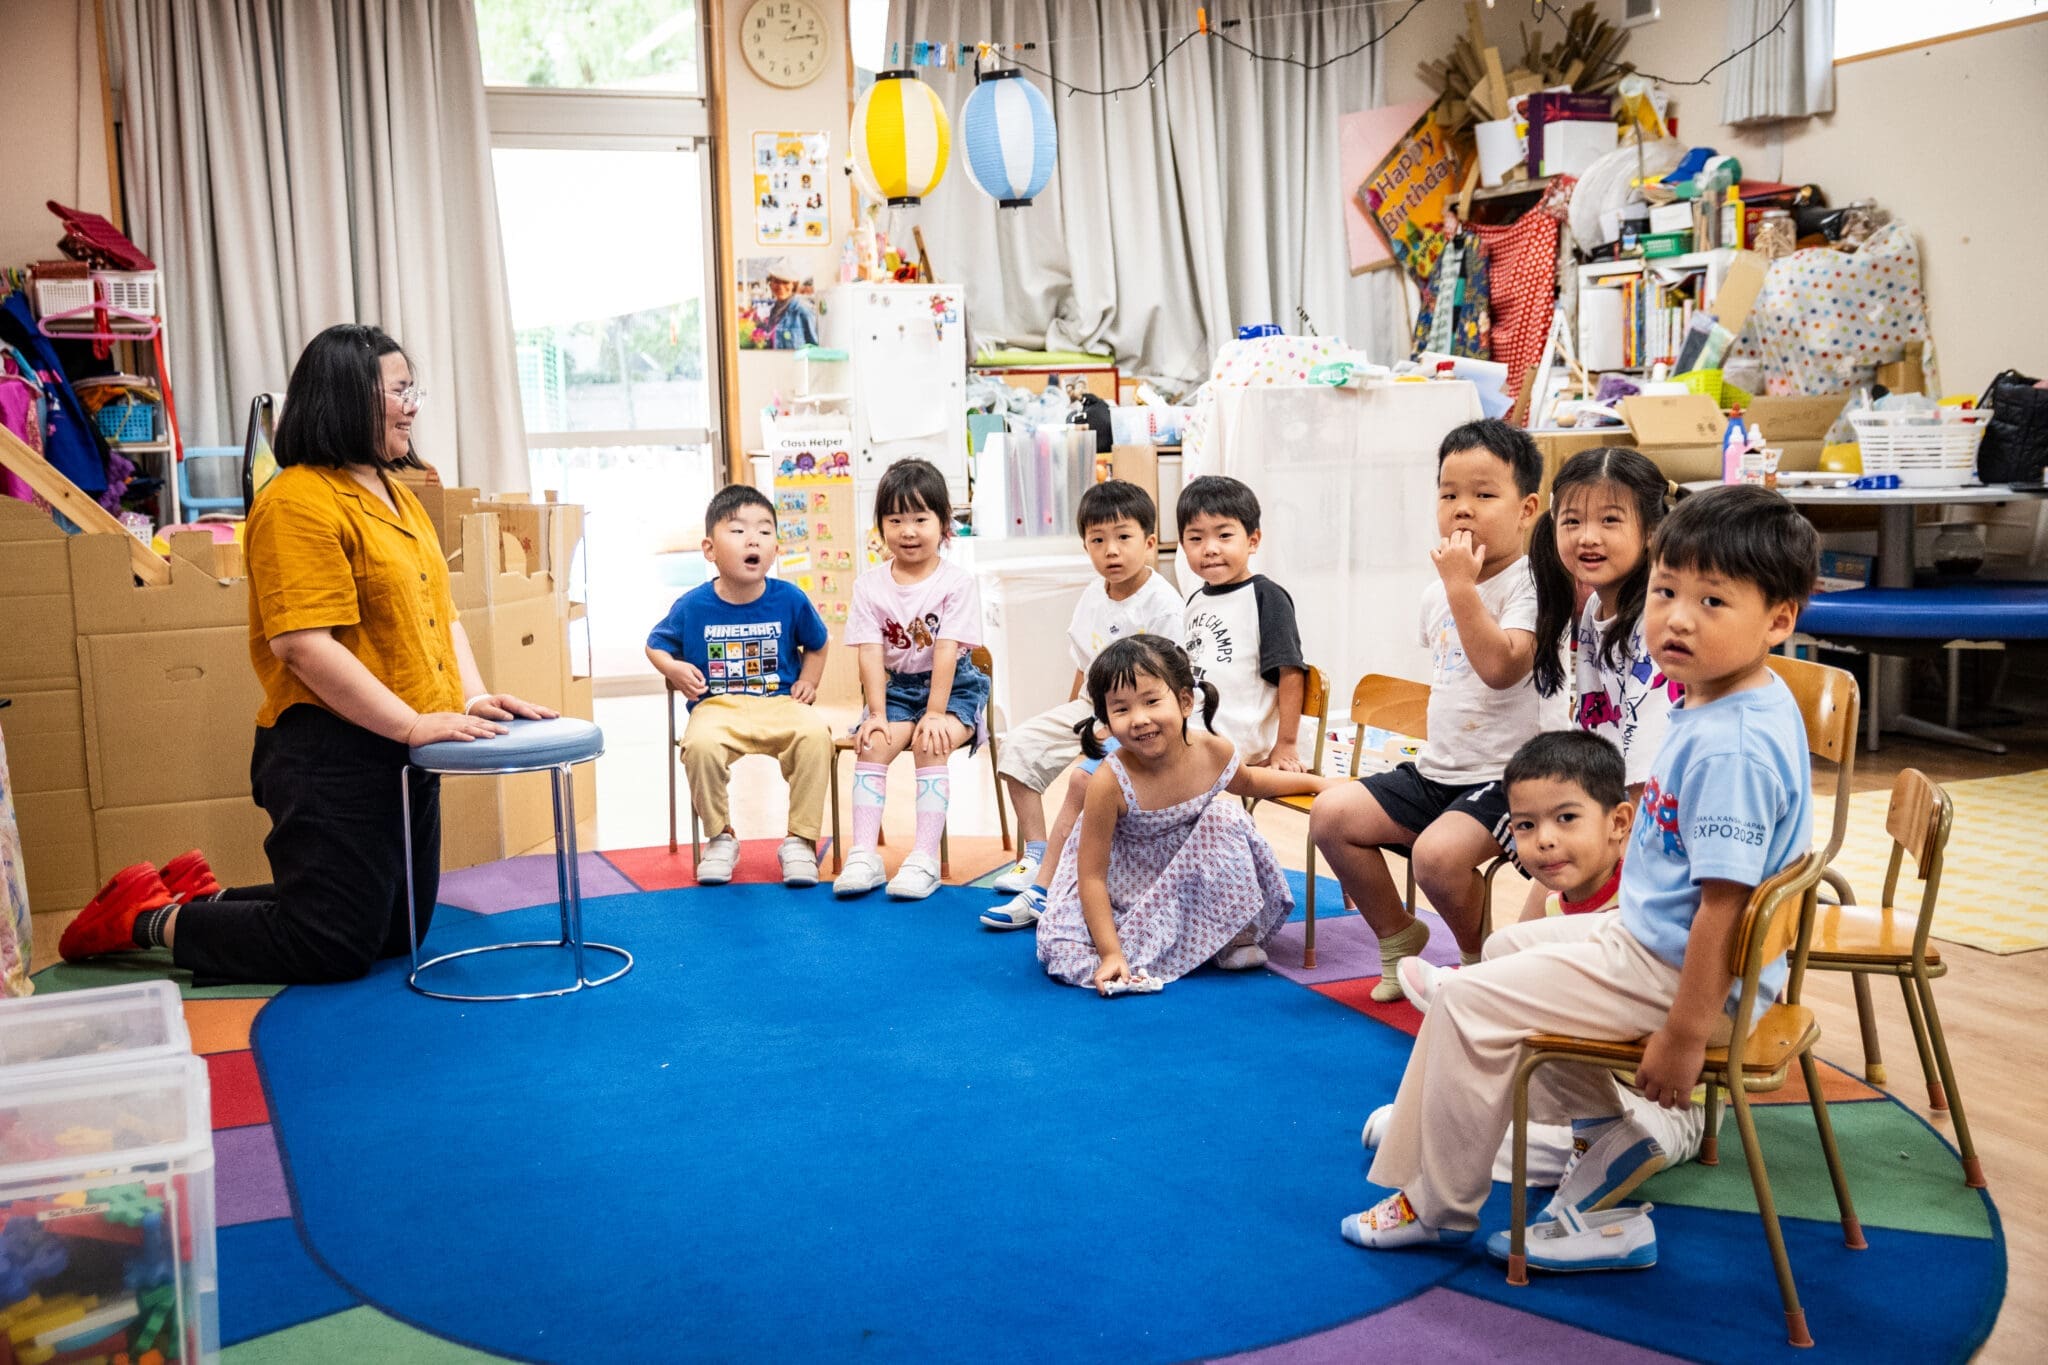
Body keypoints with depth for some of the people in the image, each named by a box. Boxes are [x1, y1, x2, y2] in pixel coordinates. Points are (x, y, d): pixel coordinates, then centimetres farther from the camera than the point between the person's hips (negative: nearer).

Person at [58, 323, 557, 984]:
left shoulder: (399, 497, 15)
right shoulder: (299, 501, -15)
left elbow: (441, 613, 15)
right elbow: (305, 645, -23)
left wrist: (473, 696, -2)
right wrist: (412, 723, -24)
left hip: (402, 755, 10)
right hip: (331, 754, -9)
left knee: (399, 933, 18)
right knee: (333, 949, -4)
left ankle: (204, 894, 30)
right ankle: (150, 917, 14)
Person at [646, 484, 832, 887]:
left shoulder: (790, 600, 1)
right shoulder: (692, 606, -1)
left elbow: (815, 645, 19)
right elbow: (655, 645, 14)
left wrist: (808, 681, 2)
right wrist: (674, 669, -7)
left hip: (779, 703, 1)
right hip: (717, 706, 0)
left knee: (815, 734, -32)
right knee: (700, 744, -34)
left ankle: (800, 840, -14)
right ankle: (721, 838, -7)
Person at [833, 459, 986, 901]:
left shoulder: (957, 582, -9)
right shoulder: (870, 586, 1)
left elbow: (946, 652, -16)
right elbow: (871, 653, -7)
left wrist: (935, 714, -22)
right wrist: (876, 713, -17)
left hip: (954, 687, -3)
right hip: (897, 688, 3)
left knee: (931, 744, -29)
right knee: (872, 743, -23)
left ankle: (925, 858, -29)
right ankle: (863, 853, -25)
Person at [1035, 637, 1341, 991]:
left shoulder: (1215, 753, -19)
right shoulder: (1110, 783, -34)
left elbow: (1247, 780, 11)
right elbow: (1092, 876, -27)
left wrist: (1317, 781, 11)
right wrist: (1110, 953, -31)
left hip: (1188, 877, 4)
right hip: (1125, 882, -4)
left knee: (1226, 817, -19)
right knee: (1061, 948, -25)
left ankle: (1235, 935, -4)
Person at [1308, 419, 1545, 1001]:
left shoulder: (1527, 584, -13)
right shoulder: (1436, 593, 11)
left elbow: (1500, 667, -30)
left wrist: (1462, 587, -27)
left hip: (1504, 776, -8)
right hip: (1436, 770, 8)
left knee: (1437, 853, -31)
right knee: (1331, 814, -4)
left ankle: (1481, 961, 1)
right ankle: (1398, 936, 16)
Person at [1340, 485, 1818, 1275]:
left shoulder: (1730, 747, -29)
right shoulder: (1742, 705, 4)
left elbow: (1724, 904, -28)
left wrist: (1686, 1034, -23)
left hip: (1681, 974, -11)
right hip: (1651, 937, 11)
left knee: (1471, 1002, -9)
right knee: (1511, 948, 26)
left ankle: (1437, 1207, 7)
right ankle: (1605, 1129, 26)